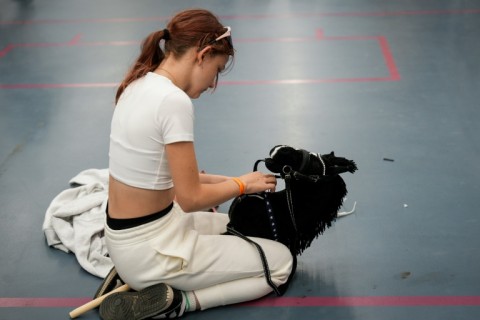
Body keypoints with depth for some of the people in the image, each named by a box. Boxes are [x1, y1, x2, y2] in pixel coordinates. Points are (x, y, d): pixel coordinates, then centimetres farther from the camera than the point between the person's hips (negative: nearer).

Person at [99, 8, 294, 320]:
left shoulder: (139, 84, 4)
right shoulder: (174, 100, -24)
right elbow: (190, 199, -20)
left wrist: (222, 180, 12)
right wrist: (243, 183, -3)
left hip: (126, 236, 9)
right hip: (148, 248, -9)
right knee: (281, 261, 5)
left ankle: (142, 278, 14)